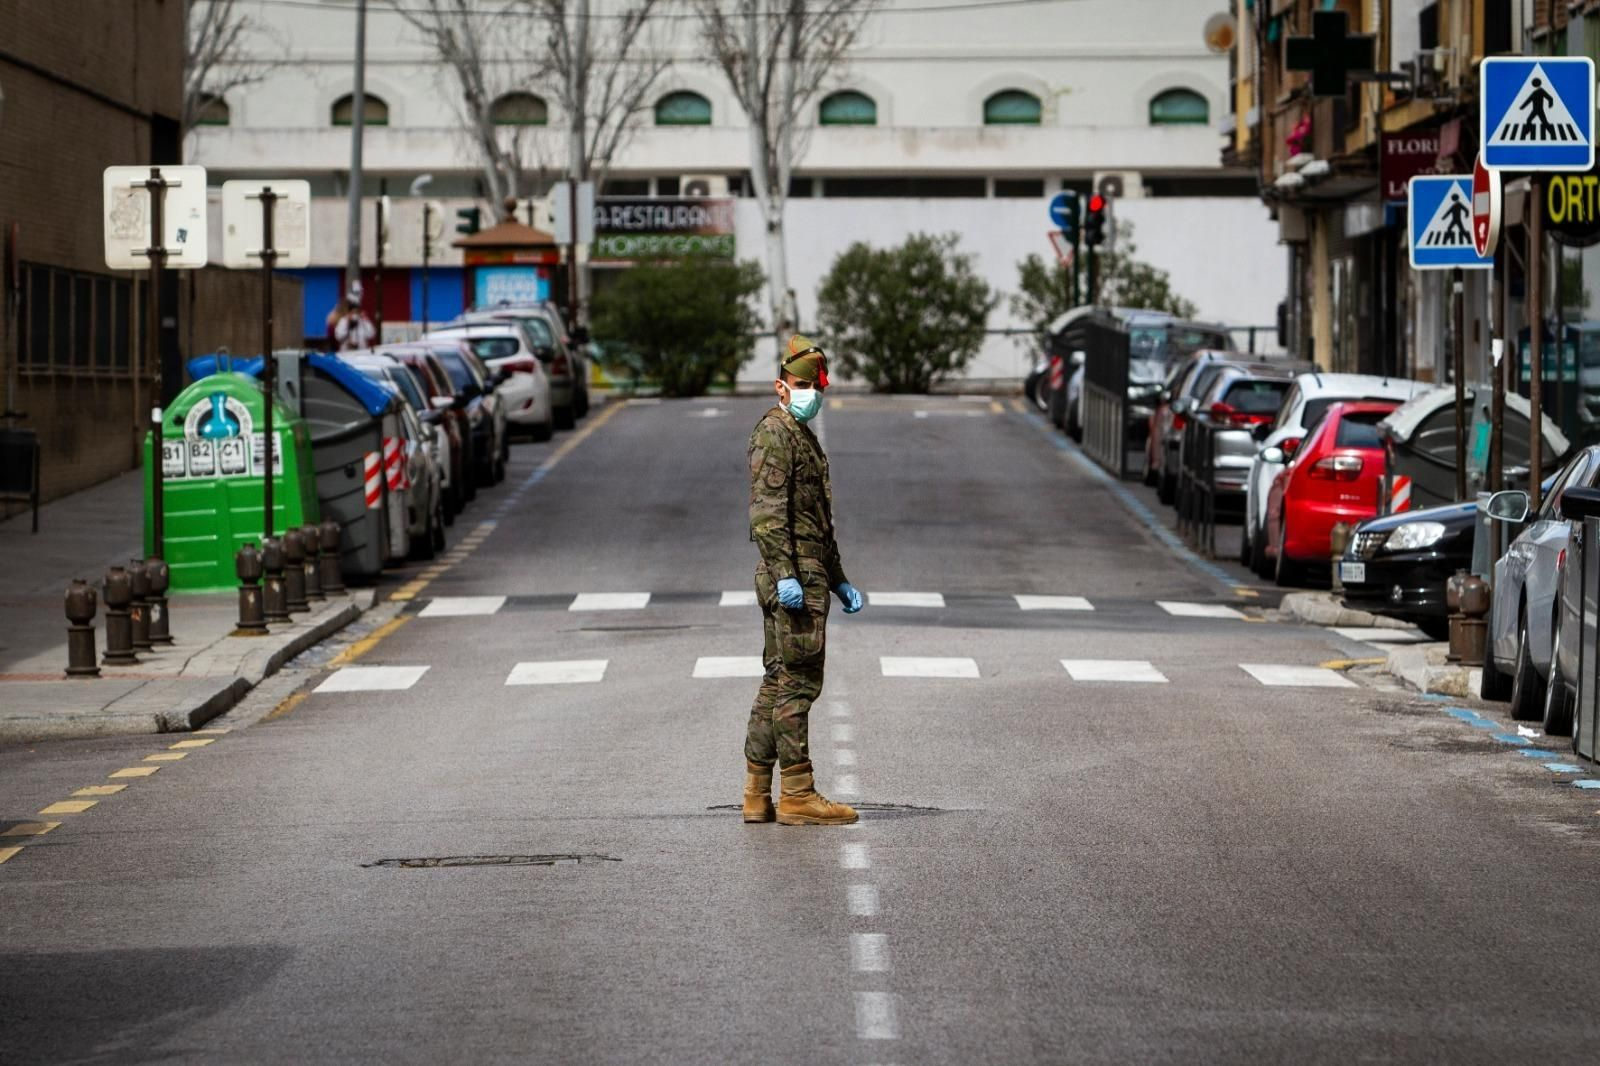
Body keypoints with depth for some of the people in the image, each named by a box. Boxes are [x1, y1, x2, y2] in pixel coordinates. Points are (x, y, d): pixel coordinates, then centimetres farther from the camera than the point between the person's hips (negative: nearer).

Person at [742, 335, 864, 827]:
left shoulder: (803, 436, 23)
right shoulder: (773, 432, -9)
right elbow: (767, 510, -19)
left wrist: (839, 581, 27)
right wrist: (785, 574, -26)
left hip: (808, 578, 10)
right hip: (794, 581, -10)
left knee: (778, 684, 11)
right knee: (796, 682, -9)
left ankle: (758, 794, 13)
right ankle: (797, 794, -9)